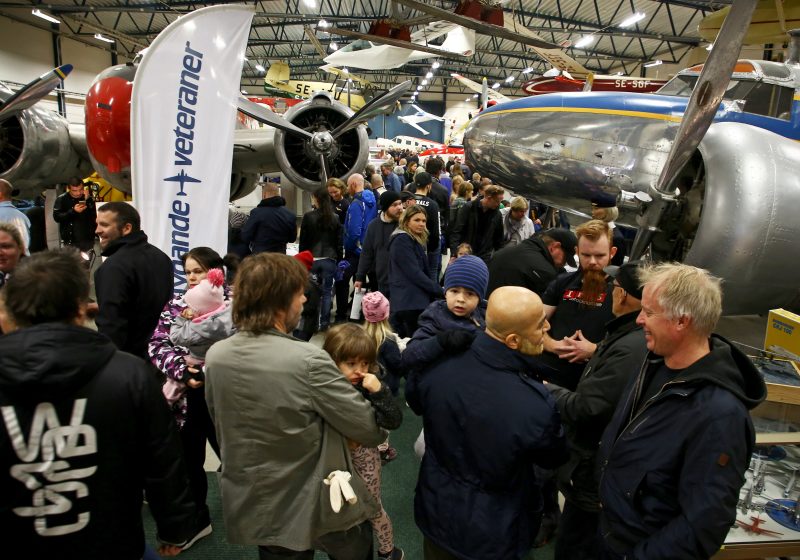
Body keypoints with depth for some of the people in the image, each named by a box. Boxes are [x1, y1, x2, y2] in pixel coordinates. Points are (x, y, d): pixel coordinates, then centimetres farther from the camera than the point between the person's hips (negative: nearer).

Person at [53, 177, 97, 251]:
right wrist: (73, 211, -21)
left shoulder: (88, 198, 1)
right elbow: (56, 217, -9)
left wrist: (88, 201, -19)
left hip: (87, 240, 2)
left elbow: (94, 217, -10)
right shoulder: (62, 199, -2)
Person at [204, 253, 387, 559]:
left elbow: (222, 428, 6)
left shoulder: (214, 357, -9)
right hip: (314, 504, -4)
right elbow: (369, 429, -19)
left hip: (252, 506, 5)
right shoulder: (308, 360, -28)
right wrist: (379, 429, 4)